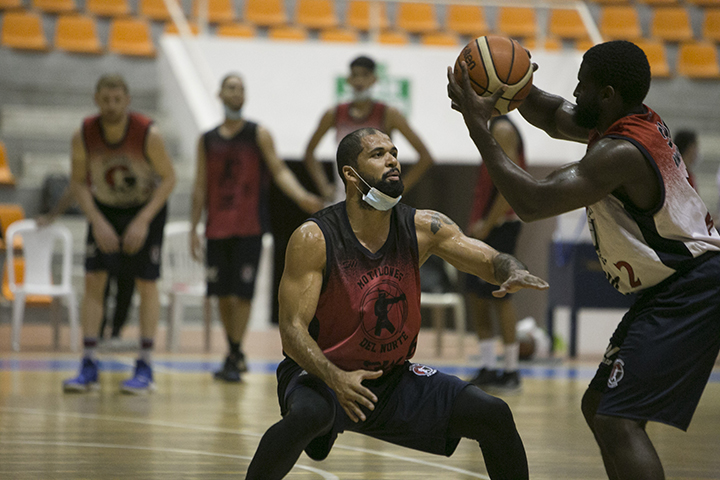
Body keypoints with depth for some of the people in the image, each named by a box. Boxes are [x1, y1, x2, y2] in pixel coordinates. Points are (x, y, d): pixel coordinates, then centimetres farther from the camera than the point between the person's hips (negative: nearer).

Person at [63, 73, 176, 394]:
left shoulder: (148, 135, -26)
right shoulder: (83, 136, -19)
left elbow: (168, 178, -16)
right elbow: (78, 182, -7)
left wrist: (143, 221, -25)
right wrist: (97, 221, -20)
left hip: (146, 208, -2)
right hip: (105, 209, 2)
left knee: (146, 283, -4)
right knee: (93, 280, -8)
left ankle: (145, 368, 1)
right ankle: (88, 367, -6)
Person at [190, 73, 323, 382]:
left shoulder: (258, 135, 1)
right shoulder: (207, 140, 11)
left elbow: (278, 170, -7)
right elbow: (201, 186, 13)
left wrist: (301, 196, -24)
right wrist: (193, 229, 10)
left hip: (249, 228, -4)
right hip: (217, 227, 4)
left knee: (242, 292, -8)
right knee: (223, 293, 6)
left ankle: (234, 357, -4)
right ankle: (235, 355, 20)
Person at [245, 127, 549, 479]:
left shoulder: (423, 228, -6)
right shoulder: (314, 238, -19)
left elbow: (491, 261, -7)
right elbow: (292, 329, -22)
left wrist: (514, 273, -33)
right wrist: (334, 378, -41)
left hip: (393, 378, 5)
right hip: (319, 374, -5)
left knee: (494, 417, -7)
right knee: (309, 415, -40)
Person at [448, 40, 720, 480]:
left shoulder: (622, 152, -23)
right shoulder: (640, 120, 7)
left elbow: (532, 202, -27)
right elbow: (555, 118, 22)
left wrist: (479, 127, -22)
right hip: (667, 291, 11)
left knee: (620, 422, -19)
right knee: (599, 407, 18)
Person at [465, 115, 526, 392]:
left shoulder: (503, 131, -13)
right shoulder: (494, 130, 19)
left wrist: (487, 224, -18)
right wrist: (478, 222, 15)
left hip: (499, 226, -10)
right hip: (485, 230, 10)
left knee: (498, 296, -6)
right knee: (476, 296, 8)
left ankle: (512, 372, -1)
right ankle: (488, 368, 9)